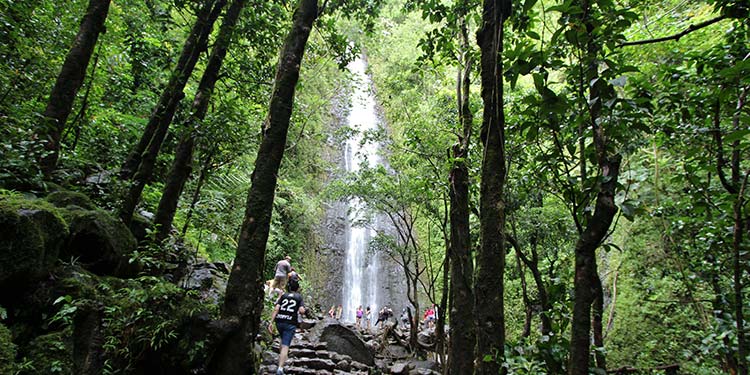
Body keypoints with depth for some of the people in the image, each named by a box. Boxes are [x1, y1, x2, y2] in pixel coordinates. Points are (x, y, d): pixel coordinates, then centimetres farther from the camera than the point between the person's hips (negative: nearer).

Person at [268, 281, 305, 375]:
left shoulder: (283, 296, 13)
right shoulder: (299, 297, 7)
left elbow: (276, 309, -2)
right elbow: (302, 311, -10)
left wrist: (271, 322, -6)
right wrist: (298, 311, 14)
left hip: (279, 322, 3)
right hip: (290, 323, -3)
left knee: (284, 341, 29)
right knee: (285, 346, -7)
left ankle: (282, 358, 33)